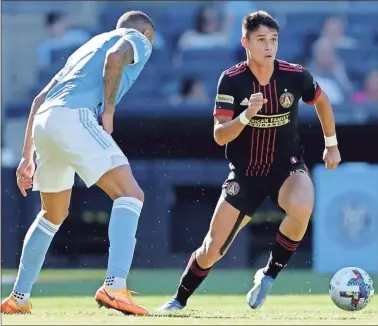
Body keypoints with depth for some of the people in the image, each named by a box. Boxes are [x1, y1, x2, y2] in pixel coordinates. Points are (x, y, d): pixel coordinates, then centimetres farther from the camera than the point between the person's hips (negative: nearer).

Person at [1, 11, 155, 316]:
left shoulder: (89, 45, 37)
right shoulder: (139, 40, 15)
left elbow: (40, 99, 32)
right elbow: (115, 56, -12)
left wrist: (27, 156, 31)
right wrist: (108, 111, -5)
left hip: (43, 121, 8)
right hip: (73, 117, -8)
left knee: (53, 215, 25)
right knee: (130, 194, -10)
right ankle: (114, 287, -27)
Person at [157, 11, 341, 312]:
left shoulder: (295, 76, -12)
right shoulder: (231, 80, -14)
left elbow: (322, 101, 11)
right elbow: (220, 136, -18)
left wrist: (332, 145, 17)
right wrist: (247, 115, -36)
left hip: (287, 166, 0)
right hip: (245, 173, 0)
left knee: (301, 208, -36)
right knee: (213, 249, 1)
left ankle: (269, 275, -13)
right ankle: (179, 301, 29)